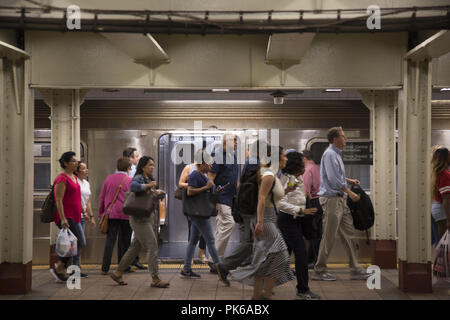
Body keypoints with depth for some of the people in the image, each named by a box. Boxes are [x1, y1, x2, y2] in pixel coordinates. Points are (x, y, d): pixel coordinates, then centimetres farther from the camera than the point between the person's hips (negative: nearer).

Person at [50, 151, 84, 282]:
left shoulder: (74, 177, 17)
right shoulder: (62, 179, -12)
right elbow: (58, 201, -17)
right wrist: (63, 218, -23)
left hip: (75, 217, 10)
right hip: (66, 218, -10)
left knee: (79, 243, 8)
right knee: (77, 243, -14)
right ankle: (59, 267, -1)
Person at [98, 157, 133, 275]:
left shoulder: (108, 179, 7)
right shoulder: (130, 180, -3)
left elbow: (102, 198, 11)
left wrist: (100, 214, 18)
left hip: (111, 214, 2)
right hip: (125, 215, -2)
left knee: (110, 240, 2)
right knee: (124, 242, 8)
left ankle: (105, 268, -4)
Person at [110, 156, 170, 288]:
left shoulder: (149, 179, 19)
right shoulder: (139, 178, -11)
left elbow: (161, 192, 23)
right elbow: (133, 186, -34)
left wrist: (158, 191, 1)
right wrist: (148, 186, -24)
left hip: (149, 217, 10)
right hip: (140, 218, -10)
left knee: (135, 247, 13)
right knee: (152, 247, -11)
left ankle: (118, 273, 22)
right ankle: (155, 279, -8)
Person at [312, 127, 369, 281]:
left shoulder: (337, 154, 17)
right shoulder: (330, 154, -15)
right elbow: (333, 179, -21)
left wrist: (348, 180, 17)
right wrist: (349, 192, -15)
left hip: (340, 199, 10)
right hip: (331, 198, -10)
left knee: (348, 233, 9)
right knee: (328, 236, -4)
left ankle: (355, 269, 13)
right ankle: (319, 271, 5)